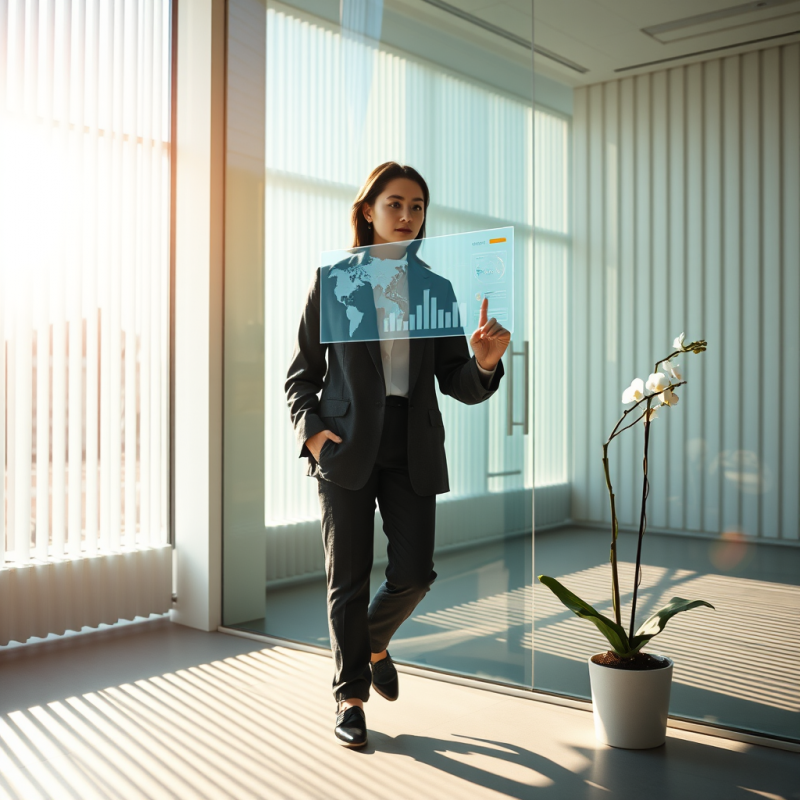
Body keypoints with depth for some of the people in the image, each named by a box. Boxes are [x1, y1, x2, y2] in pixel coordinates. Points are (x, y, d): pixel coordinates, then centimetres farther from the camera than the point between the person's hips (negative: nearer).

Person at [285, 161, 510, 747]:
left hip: (413, 448, 2)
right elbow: (303, 370, 5)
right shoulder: (334, 279, 4)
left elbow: (456, 383, 5)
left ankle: (374, 644, 34)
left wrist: (484, 363, -17)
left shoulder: (435, 287, 10)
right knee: (349, 578, 3)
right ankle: (351, 696, 21)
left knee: (414, 573, 1)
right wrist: (310, 429, -10)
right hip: (347, 445, -2)